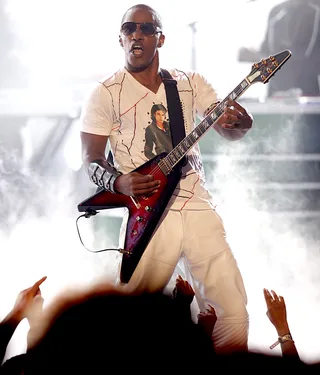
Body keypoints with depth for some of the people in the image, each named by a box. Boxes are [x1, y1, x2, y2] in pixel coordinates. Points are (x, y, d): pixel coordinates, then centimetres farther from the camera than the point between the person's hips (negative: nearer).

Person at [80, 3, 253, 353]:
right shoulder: (105, 94, 2)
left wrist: (239, 124, -17)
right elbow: (92, 160, 1)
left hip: (198, 207, 3)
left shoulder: (191, 84, 12)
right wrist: (120, 183, -20)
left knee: (233, 311, -4)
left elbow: (227, 129, 8)